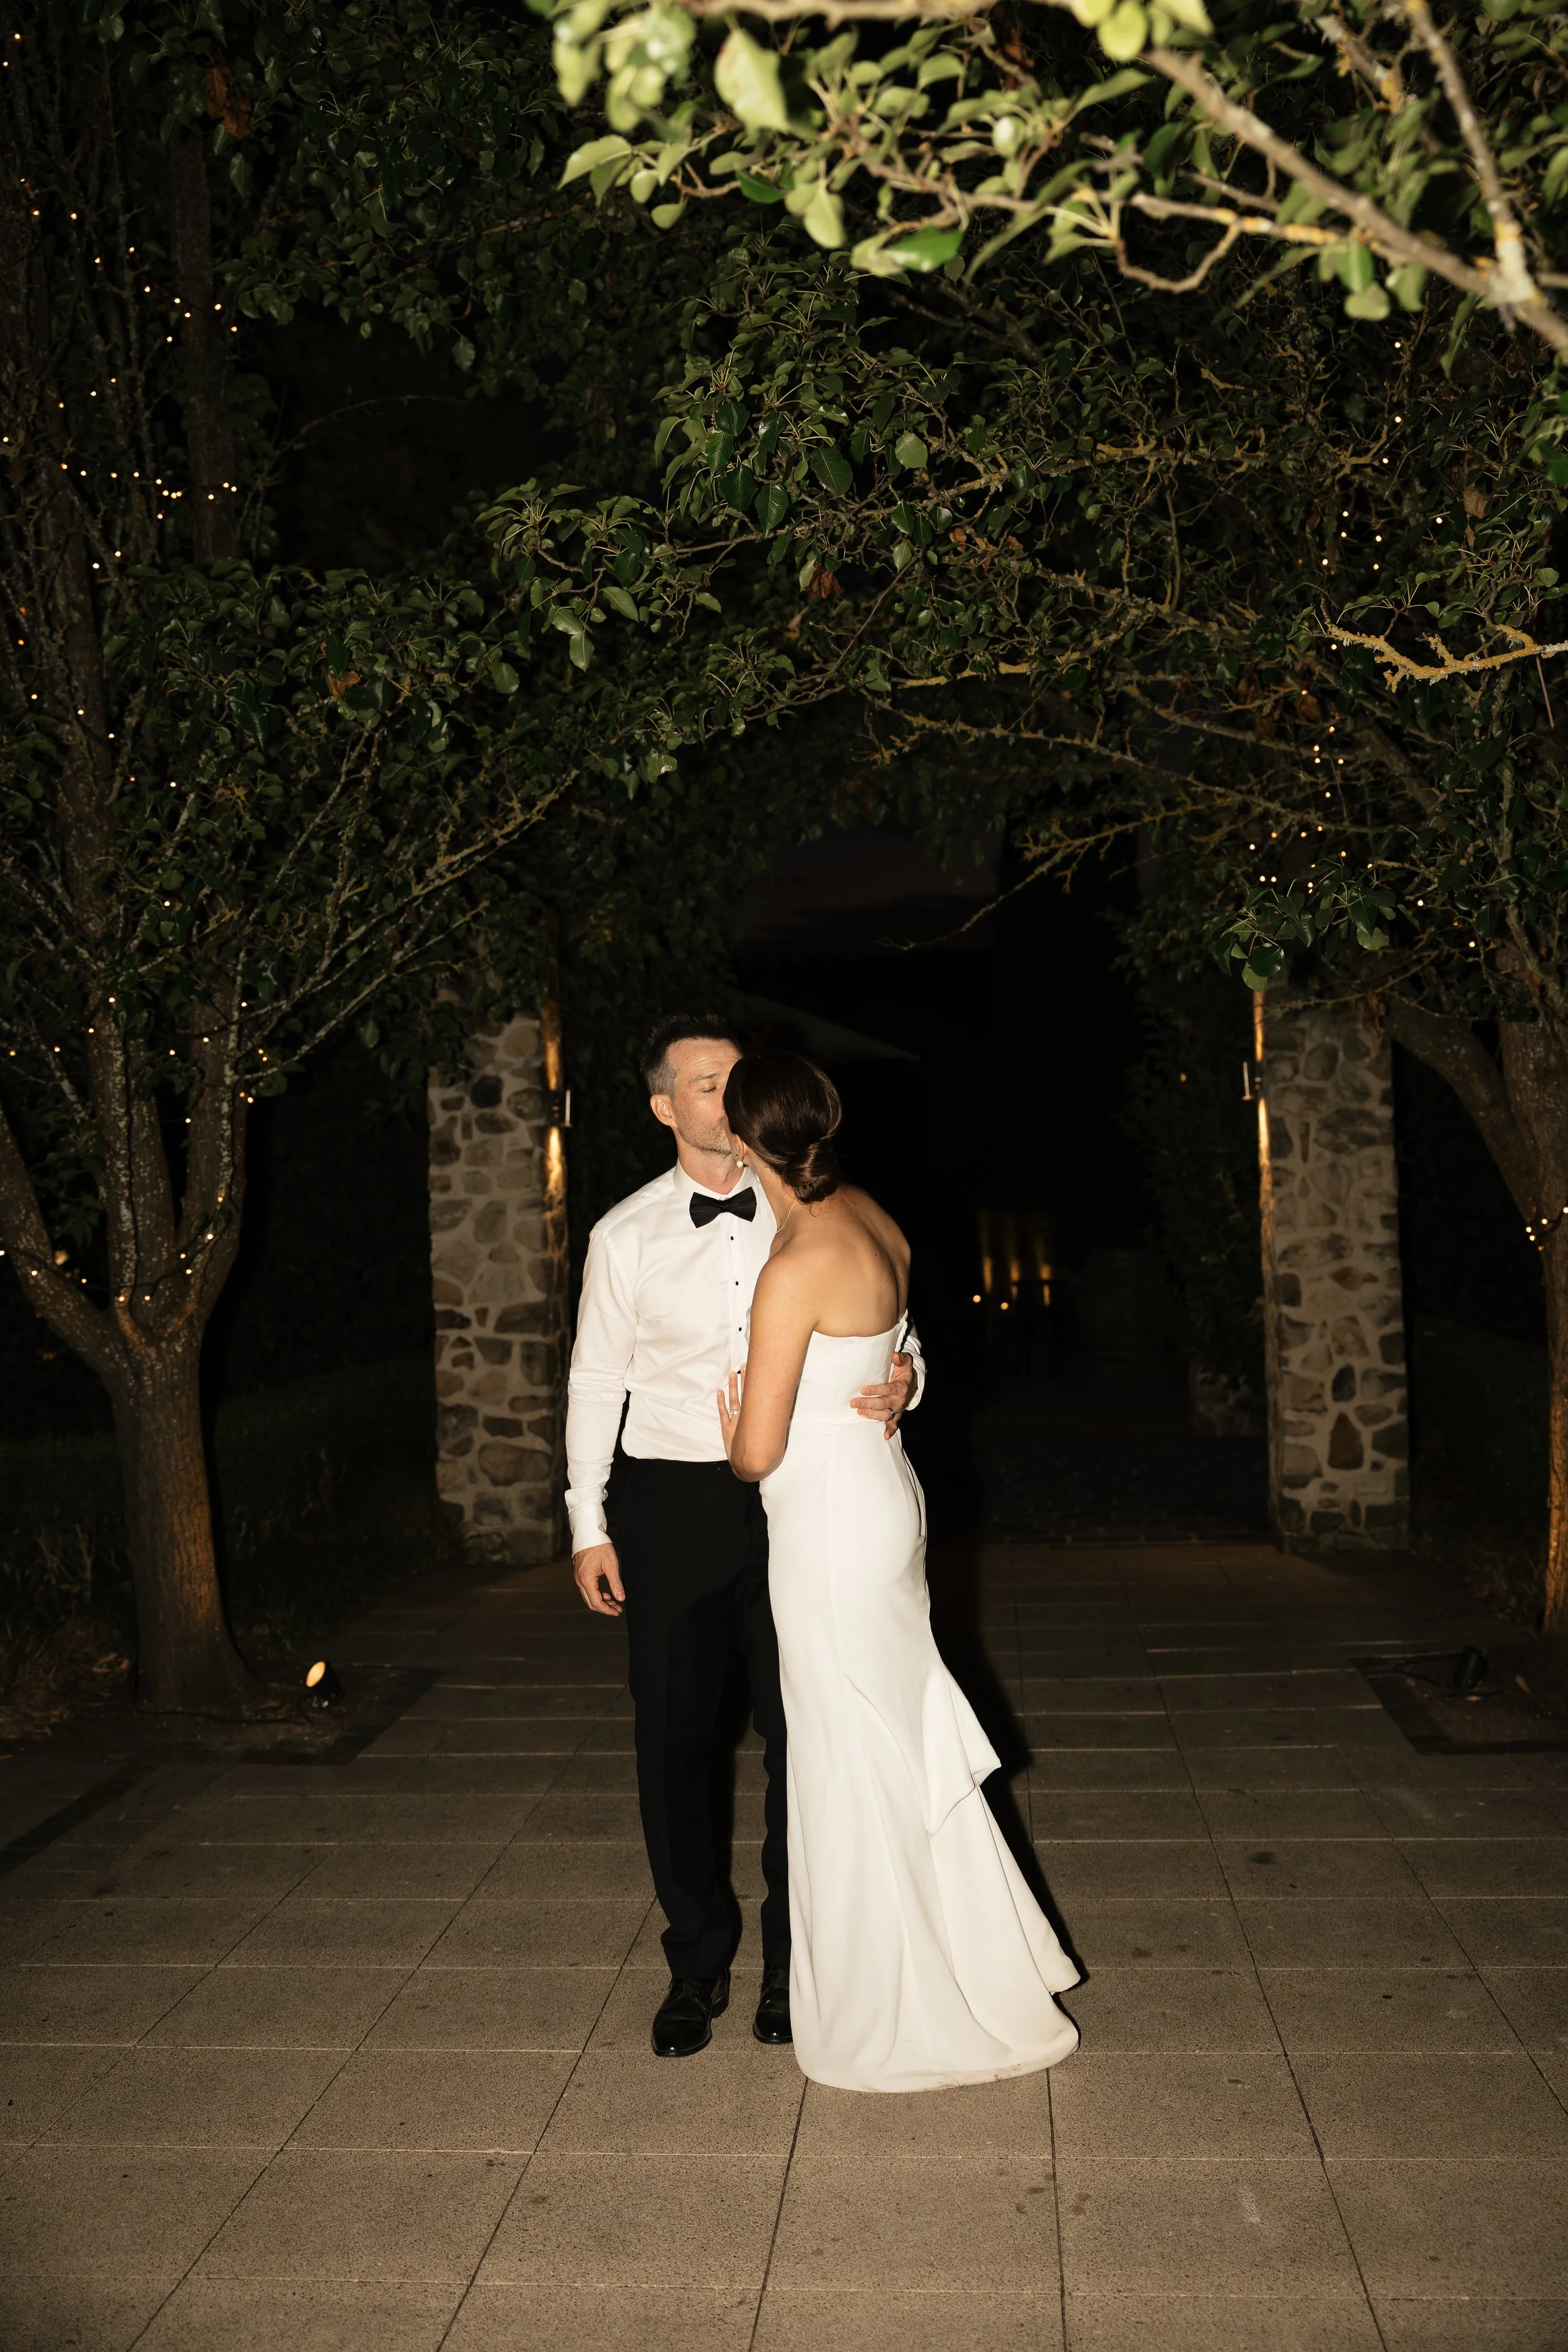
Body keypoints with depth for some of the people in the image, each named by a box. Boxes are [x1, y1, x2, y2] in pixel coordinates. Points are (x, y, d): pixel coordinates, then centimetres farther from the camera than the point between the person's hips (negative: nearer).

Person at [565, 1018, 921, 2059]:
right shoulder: (626, 1236, 2)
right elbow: (596, 1379, 7)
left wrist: (901, 1378, -17)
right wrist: (589, 1524, 5)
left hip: (790, 1496, 0)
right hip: (671, 1502, 0)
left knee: (800, 1731, 6)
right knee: (675, 1738, 6)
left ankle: (793, 1959, 25)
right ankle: (698, 1963, 24)